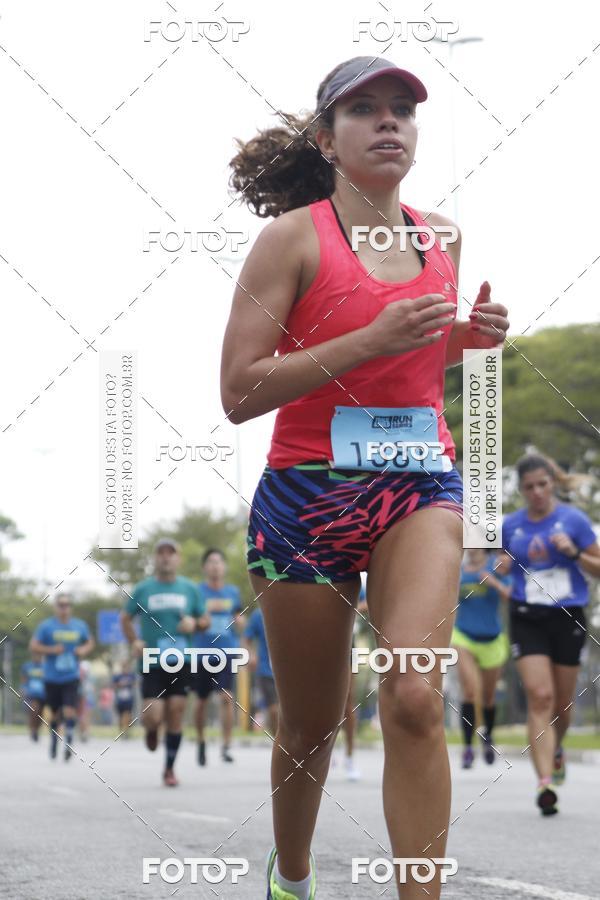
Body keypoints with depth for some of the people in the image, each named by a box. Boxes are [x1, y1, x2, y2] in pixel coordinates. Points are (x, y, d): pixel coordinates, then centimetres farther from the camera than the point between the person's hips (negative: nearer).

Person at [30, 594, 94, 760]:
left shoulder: (80, 626, 6)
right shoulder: (46, 626, -2)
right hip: (52, 678, -1)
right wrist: (51, 650, -19)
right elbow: (33, 646, -4)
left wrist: (84, 650, -2)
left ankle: (69, 741, -5)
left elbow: (90, 642, 21)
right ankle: (54, 741, 31)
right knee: (55, 714, 9)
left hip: (71, 678, 1)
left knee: (70, 711, -16)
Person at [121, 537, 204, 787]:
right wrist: (134, 642, -3)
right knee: (154, 716, -11)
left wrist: (193, 623, -6)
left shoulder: (189, 589, 7)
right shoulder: (143, 589, 3)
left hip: (181, 663, 1)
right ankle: (151, 730, 28)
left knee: (176, 714, -1)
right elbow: (125, 618, 13)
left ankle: (169, 769, 12)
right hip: (151, 662, -1)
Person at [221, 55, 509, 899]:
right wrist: (372, 341, -19)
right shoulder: (293, 237, -5)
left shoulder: (441, 237, 10)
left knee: (414, 697, -21)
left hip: (419, 487, 2)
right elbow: (239, 392, -12)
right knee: (313, 725, 10)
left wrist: (466, 337, 6)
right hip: (307, 492, -2)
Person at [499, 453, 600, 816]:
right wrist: (502, 567, -3)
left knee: (562, 702, 11)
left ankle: (556, 750, 44)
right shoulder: (511, 525, 5)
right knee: (540, 697, -15)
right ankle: (545, 782, -22)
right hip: (527, 619, 0)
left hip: (568, 618, 0)